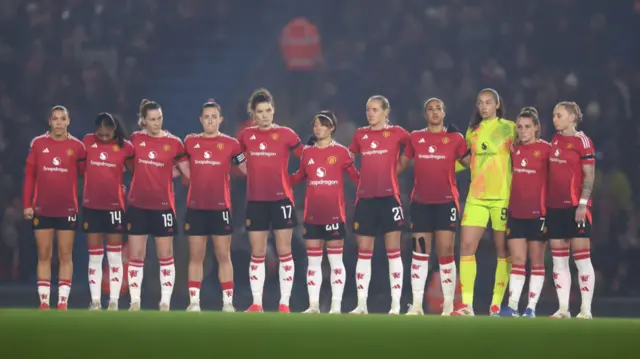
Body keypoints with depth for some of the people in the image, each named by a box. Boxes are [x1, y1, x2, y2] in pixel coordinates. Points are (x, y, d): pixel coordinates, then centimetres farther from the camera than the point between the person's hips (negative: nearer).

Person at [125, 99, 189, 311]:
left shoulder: (173, 143, -2)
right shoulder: (135, 139, 2)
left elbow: (189, 172, 3)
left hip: (163, 205, -1)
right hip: (137, 205, 1)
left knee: (166, 256, 1)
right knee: (136, 256, 3)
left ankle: (165, 303, 6)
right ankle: (135, 302, 9)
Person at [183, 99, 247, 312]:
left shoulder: (230, 144, 1)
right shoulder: (190, 142, 6)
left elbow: (247, 169, 7)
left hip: (220, 208, -2)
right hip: (195, 208, 2)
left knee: (223, 256, 1)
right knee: (196, 256, 4)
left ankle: (228, 302, 3)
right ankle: (194, 302, 7)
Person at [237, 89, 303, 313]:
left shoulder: (285, 134, -3)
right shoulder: (246, 135, 4)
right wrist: (252, 173, 12)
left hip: (281, 199, -2)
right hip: (255, 200, 2)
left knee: (284, 252, 0)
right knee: (257, 254, 5)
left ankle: (284, 303, 4)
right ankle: (256, 303, 10)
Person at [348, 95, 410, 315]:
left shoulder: (396, 133, 1)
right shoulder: (360, 135, 11)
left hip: (389, 197, -3)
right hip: (365, 198, 3)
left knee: (393, 251, -3)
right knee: (363, 252, 4)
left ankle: (396, 306, -1)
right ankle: (361, 305, 7)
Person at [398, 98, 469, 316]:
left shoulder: (455, 138, 3)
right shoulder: (415, 138, 8)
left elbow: (471, 163, 7)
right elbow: (402, 163, 14)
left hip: (446, 202, -2)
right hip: (420, 202, 2)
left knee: (445, 252, -5)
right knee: (420, 252, 2)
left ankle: (449, 305, -1)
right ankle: (417, 304, 4)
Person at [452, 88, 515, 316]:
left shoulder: (509, 129, 1)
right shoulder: (472, 131, 13)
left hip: (503, 196, -3)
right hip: (476, 196, 4)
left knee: (503, 250, 2)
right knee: (467, 246, -8)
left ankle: (496, 304, 7)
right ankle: (467, 304, -10)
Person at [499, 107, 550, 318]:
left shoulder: (545, 149, -6)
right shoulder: (514, 149, 7)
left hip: (538, 213, -4)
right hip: (516, 212, 4)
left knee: (536, 260, 3)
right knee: (517, 260, 1)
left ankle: (531, 307, 6)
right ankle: (512, 306, -2)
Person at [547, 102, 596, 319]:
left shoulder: (582, 141, -6)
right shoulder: (555, 140, 14)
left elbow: (589, 175, -9)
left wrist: (582, 203, -17)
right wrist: (545, 202, 12)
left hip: (575, 206, -7)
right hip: (555, 206, 7)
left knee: (581, 258, -5)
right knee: (559, 259, 6)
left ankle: (586, 309, -3)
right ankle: (563, 308, 9)